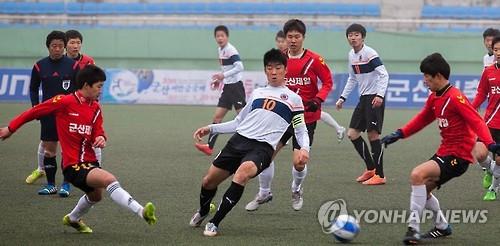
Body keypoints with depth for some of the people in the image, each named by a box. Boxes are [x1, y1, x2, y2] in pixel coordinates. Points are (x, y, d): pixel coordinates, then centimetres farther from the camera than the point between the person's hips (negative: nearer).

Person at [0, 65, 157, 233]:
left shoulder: (95, 108, 8)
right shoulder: (64, 102, -11)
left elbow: (97, 132, 12)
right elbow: (34, 112, -2)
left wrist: (101, 138, -14)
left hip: (90, 161, 8)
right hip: (73, 165, -8)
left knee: (96, 195, 27)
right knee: (110, 180, -28)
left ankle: (73, 219, 55)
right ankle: (141, 212, -38)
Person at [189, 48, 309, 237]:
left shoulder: (293, 99, 10)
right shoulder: (257, 93, 23)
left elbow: (301, 131, 11)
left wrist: (304, 148, -10)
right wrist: (210, 128, 20)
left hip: (262, 147, -5)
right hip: (239, 140, 5)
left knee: (243, 172, -36)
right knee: (209, 180, 2)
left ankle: (214, 223, -27)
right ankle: (202, 212, 38)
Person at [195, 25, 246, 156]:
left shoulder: (231, 50, -15)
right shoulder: (221, 50, 12)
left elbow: (239, 67, -25)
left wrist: (223, 75, -27)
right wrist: (220, 80, 14)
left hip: (236, 86, -9)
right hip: (227, 87, 9)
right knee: (217, 116, 3)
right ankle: (209, 147, 1)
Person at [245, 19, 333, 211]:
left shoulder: (314, 60, -8)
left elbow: (328, 82, -1)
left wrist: (318, 99, -16)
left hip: (307, 117, -3)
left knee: (299, 163, -3)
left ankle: (296, 190, 31)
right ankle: (264, 193, 12)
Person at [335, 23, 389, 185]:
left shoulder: (370, 53, -13)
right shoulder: (352, 55, 11)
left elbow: (384, 75, -19)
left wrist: (380, 95, -29)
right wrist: (343, 97, 20)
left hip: (375, 99, -9)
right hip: (363, 98, 9)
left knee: (373, 134, -9)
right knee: (352, 134, 7)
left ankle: (380, 175, -3)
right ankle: (371, 169, 19)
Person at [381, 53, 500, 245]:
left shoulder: (455, 97, -18)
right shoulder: (434, 98, 9)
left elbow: (477, 121, -25)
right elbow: (422, 120, 24)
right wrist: (399, 134, 16)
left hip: (458, 156, -10)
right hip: (444, 151, 10)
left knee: (418, 175, -25)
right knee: (423, 189, 15)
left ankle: (413, 228, -21)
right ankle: (442, 226, 34)